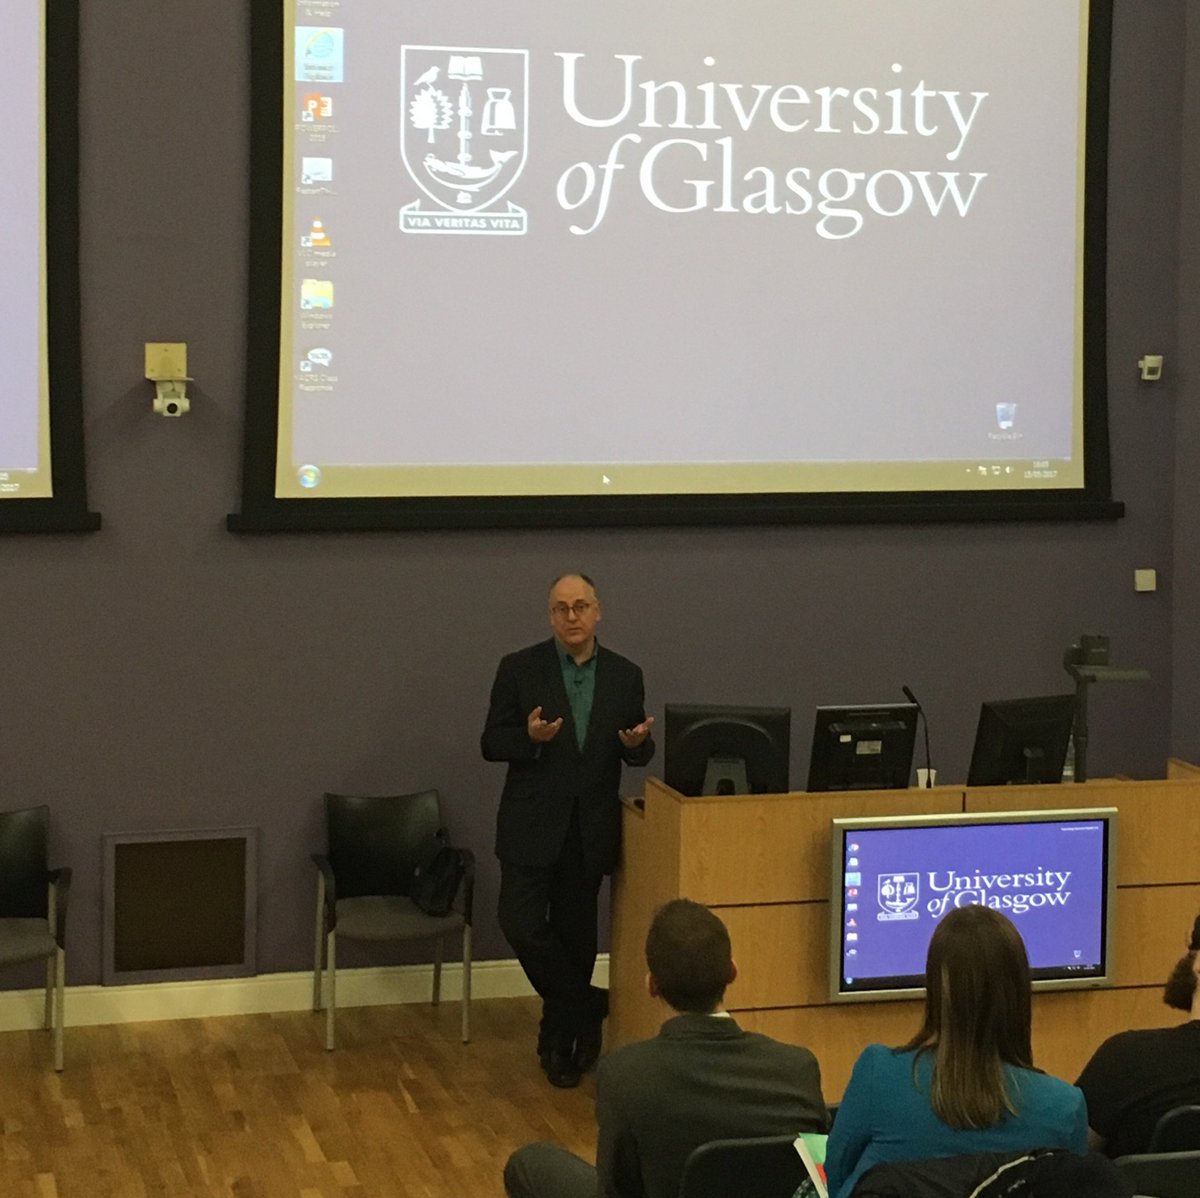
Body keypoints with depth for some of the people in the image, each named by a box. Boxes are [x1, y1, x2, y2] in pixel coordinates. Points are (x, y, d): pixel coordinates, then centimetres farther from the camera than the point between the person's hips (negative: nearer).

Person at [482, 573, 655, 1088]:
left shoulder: (625, 675, 4)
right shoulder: (519, 669, -3)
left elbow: (638, 753, 11)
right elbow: (490, 743, -2)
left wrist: (637, 742, -13)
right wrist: (530, 736, -22)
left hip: (590, 830, 2)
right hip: (532, 826, -2)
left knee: (575, 934, 8)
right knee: (522, 926, -13)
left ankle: (561, 1035, 24)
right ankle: (587, 1007, 7)